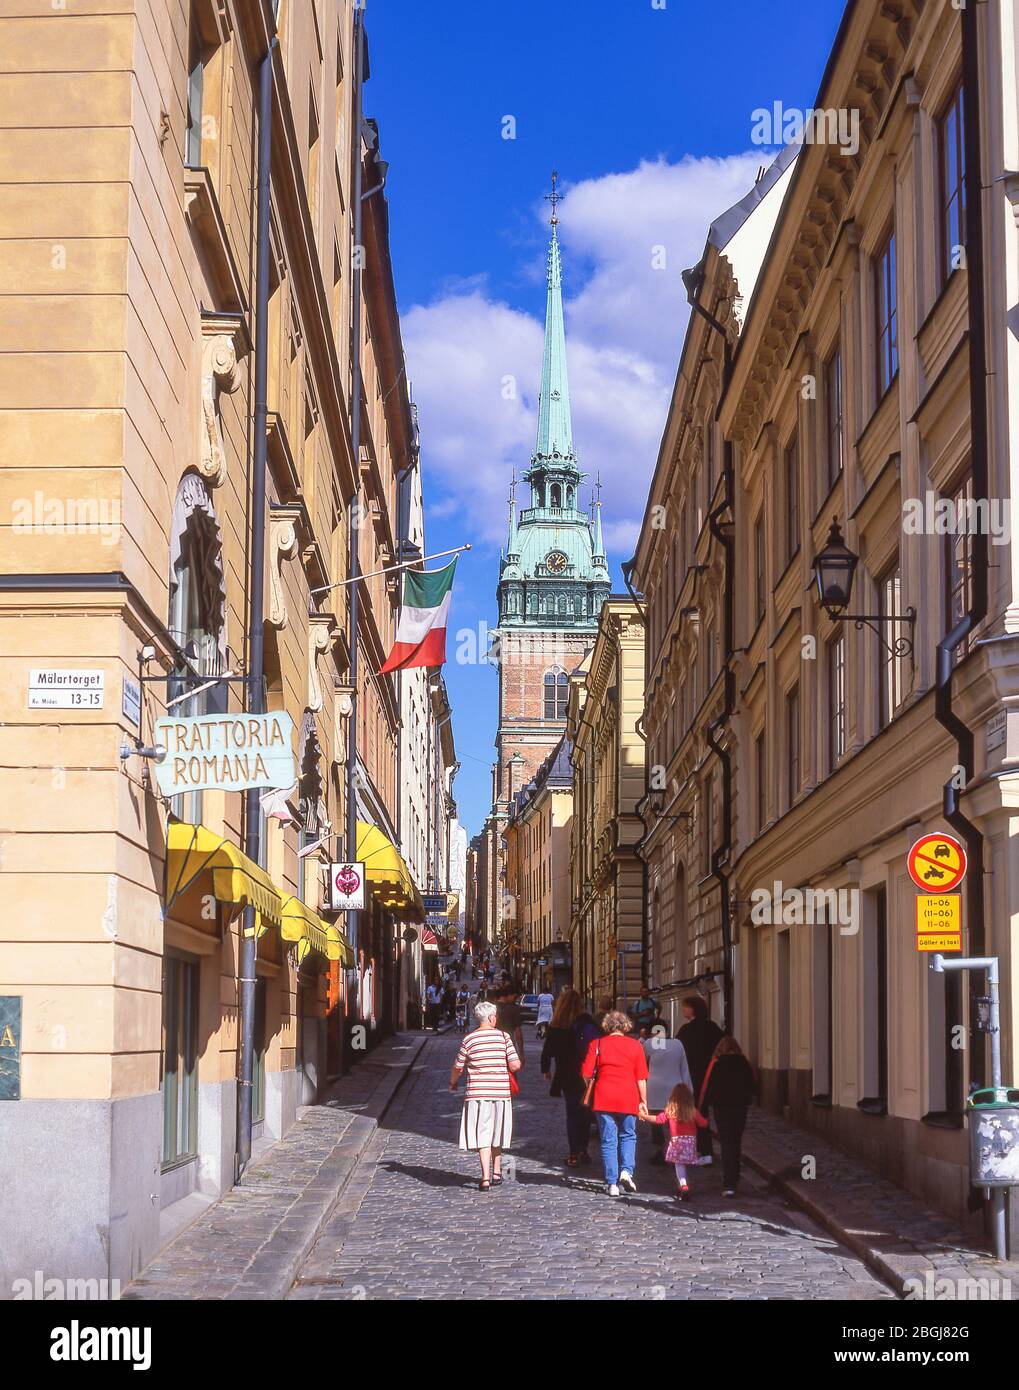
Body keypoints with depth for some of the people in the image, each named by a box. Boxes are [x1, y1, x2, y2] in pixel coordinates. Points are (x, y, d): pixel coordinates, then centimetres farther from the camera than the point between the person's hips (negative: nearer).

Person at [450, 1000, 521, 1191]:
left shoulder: (468, 1040, -2)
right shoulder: (504, 1037, -2)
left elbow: (458, 1068, 6)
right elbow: (515, 1065, -5)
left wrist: (453, 1083, 26)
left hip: (477, 1092, -2)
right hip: (501, 1091, 2)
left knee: (482, 1136, -2)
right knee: (496, 1135, 18)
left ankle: (485, 1178, -11)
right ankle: (496, 1173, 29)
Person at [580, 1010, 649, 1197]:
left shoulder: (596, 1044, -1)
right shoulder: (635, 1045, 2)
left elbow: (586, 1074, -3)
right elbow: (641, 1077, 2)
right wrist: (643, 1101, 10)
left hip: (603, 1098, -1)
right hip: (628, 1099, 1)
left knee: (608, 1141, 5)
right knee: (628, 1136, 18)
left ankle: (612, 1183, 2)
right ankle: (626, 1171, -3)